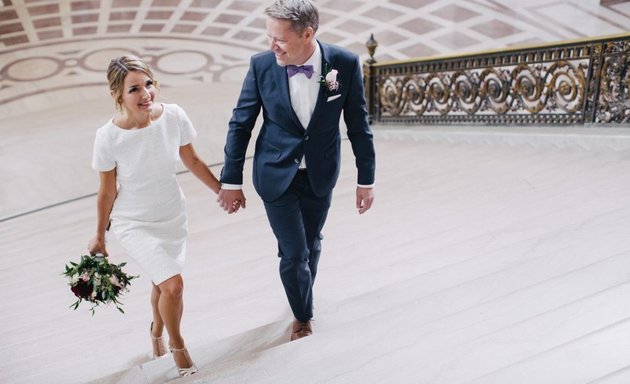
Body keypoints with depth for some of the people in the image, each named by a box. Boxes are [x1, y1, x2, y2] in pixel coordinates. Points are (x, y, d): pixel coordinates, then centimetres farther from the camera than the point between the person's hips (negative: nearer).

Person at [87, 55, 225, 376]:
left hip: (172, 216, 3)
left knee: (162, 284, 20)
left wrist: (222, 190, 8)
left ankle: (157, 332, 54)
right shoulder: (108, 137, -23)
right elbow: (107, 192, -9)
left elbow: (192, 161, 0)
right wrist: (99, 236, 3)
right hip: (134, 223, -3)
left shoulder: (174, 116, -17)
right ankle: (177, 345, 19)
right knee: (173, 285, -15)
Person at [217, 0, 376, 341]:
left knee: (311, 245, 18)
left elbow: (358, 125, -5)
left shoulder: (345, 64, -15)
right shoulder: (261, 65, -15)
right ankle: (302, 318, 30)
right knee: (293, 254, 0)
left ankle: (305, 298, 49)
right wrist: (231, 181, -3)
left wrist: (366, 179, -1)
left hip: (320, 174, 1)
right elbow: (240, 124, -5)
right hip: (276, 175, -1)